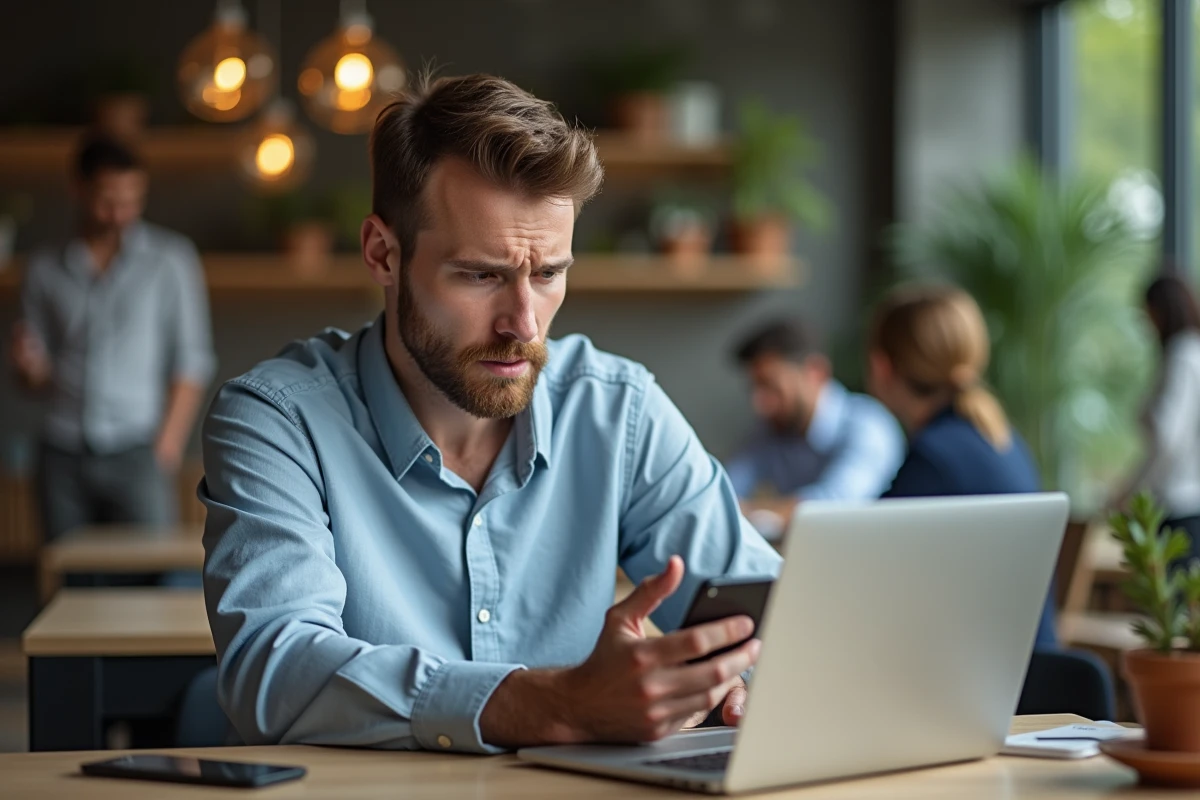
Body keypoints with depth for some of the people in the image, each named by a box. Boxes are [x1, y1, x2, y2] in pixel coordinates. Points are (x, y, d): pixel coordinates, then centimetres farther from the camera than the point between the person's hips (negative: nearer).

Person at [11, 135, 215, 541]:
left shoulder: (170, 259, 6)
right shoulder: (45, 270, 12)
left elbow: (192, 359, 3)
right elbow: (40, 380, 15)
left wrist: (168, 442, -5)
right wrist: (29, 366, -9)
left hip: (136, 452, -2)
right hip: (63, 458, 2)